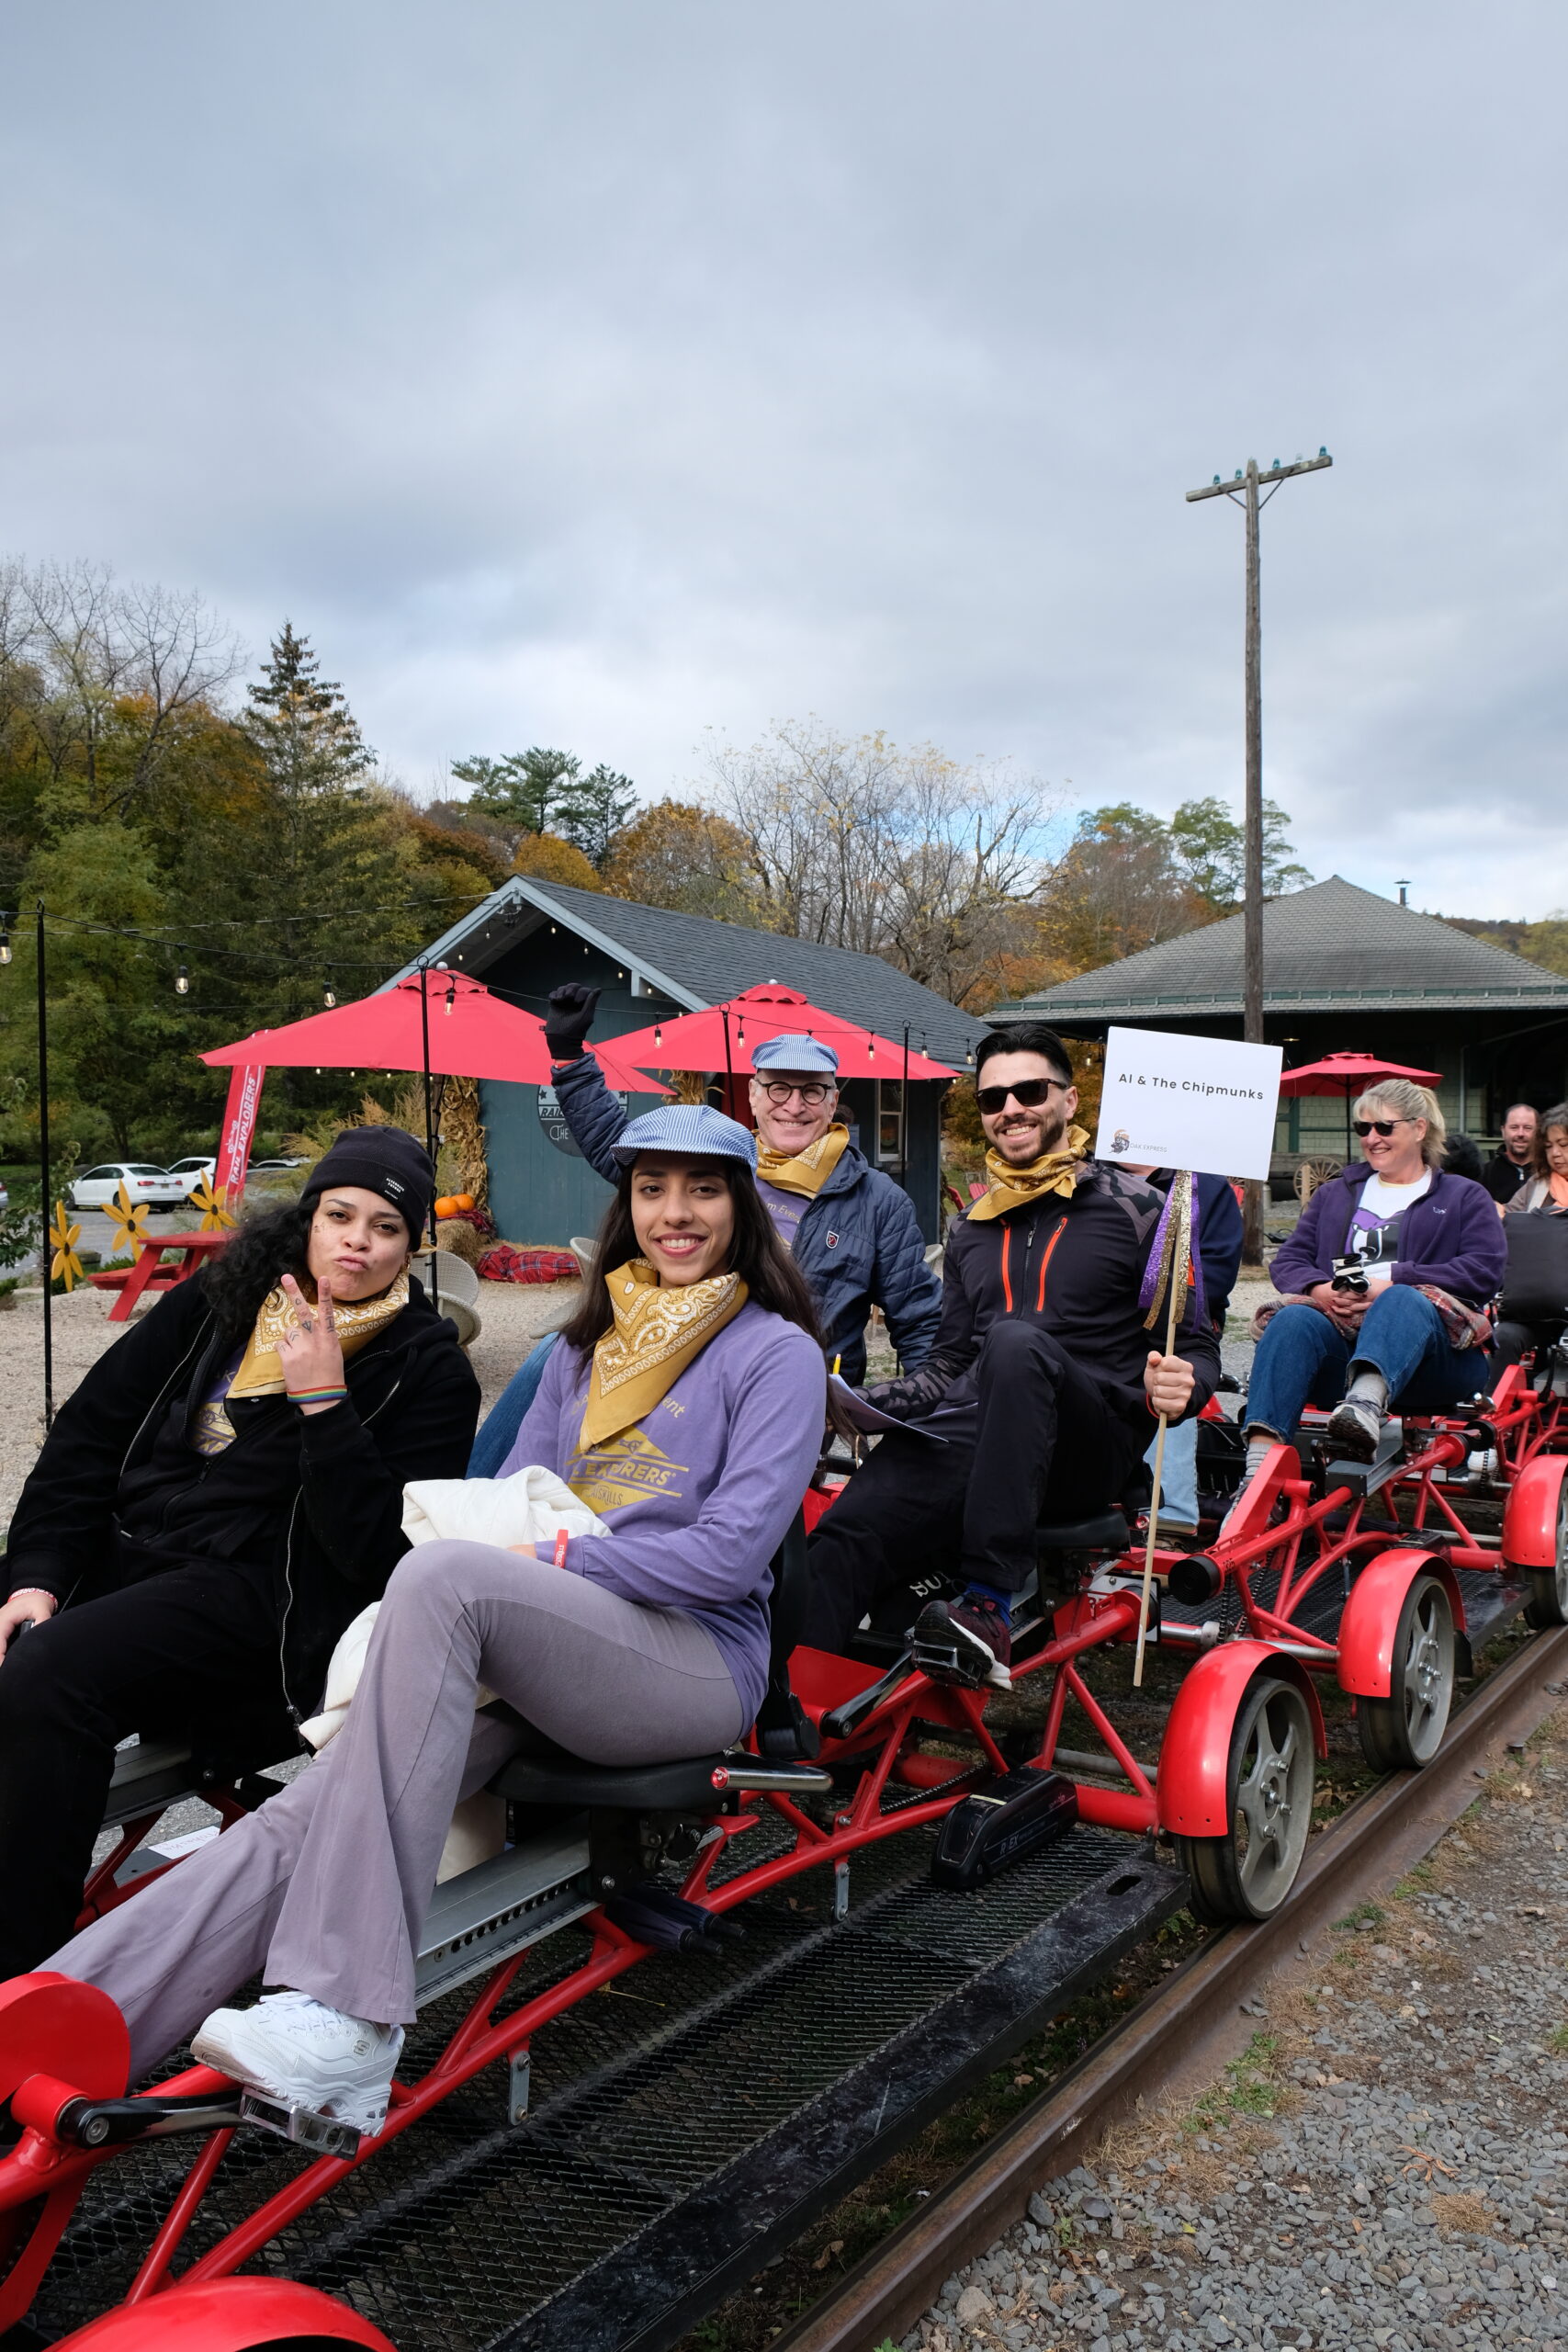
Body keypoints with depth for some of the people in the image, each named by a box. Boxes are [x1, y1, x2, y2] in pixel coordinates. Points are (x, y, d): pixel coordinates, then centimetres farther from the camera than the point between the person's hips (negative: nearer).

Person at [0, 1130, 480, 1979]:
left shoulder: (428, 1369, -1)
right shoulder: (220, 1302, 12)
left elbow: (378, 1552, -10)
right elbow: (88, 1433, 10)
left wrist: (324, 1401, -17)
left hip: (258, 1591, -5)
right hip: (120, 1555, 5)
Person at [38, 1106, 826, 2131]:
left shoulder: (777, 1352, 2)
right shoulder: (584, 1350, 20)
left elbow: (731, 1553, -9)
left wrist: (548, 1559, -11)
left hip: (697, 1661, -5)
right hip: (536, 1661, 5)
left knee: (444, 1572, -33)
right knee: (308, 1811, -21)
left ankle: (352, 2027, -36)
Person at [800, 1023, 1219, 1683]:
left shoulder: (1133, 1208, 9)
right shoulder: (971, 1231, 23)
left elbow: (1194, 1343, 8)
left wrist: (1177, 1387, -17)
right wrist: (859, 1402, 9)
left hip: (1092, 1443, -4)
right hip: (970, 1439, 4)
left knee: (1018, 1340, -37)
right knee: (843, 1536, -26)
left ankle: (990, 1602, -37)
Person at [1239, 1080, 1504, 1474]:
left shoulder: (1463, 1197, 19)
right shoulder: (1335, 1193, 29)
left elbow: (1484, 1270, 0)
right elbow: (1288, 1260, 16)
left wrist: (1392, 1283, -12)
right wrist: (1318, 1288, -8)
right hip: (1341, 1341, 2)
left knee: (1404, 1299, -36)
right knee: (1293, 1319, -32)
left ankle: (1366, 1405, -66)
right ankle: (1259, 1467, -50)